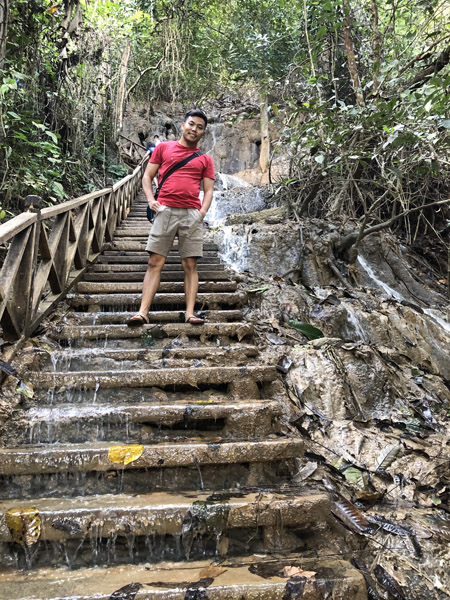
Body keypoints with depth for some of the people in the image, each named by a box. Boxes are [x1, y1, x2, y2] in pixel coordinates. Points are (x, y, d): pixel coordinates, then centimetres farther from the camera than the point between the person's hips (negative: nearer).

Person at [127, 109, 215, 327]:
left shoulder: (205, 159, 18)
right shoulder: (163, 148, 16)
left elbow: (208, 190, 13)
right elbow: (147, 176, 14)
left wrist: (203, 211, -4)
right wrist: (151, 199, -3)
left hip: (192, 214, 1)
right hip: (165, 210, -1)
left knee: (190, 265, -2)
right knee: (155, 262, -6)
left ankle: (190, 313, -2)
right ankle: (142, 312, -9)